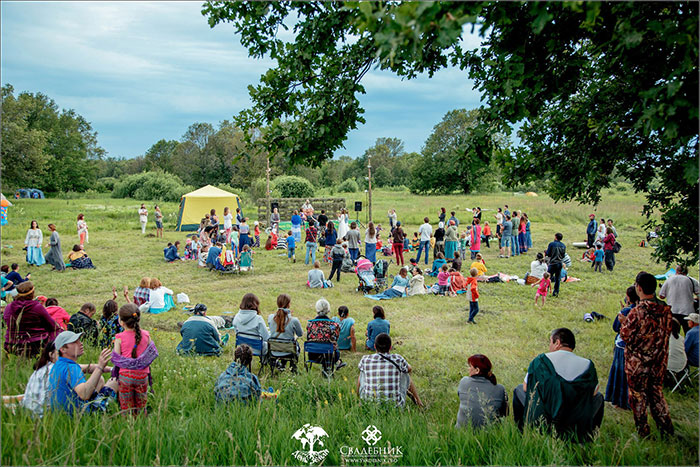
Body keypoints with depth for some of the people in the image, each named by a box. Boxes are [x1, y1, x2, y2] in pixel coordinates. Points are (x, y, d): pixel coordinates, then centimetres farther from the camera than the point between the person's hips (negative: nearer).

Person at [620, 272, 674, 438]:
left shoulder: (637, 312, -24)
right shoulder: (666, 309, -6)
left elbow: (625, 335, -18)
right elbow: (668, 331, 8)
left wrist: (623, 322, -1)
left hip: (638, 363, -5)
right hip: (659, 362, 5)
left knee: (638, 395, 11)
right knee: (656, 392, 21)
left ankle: (642, 431, 20)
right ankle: (666, 427, 25)